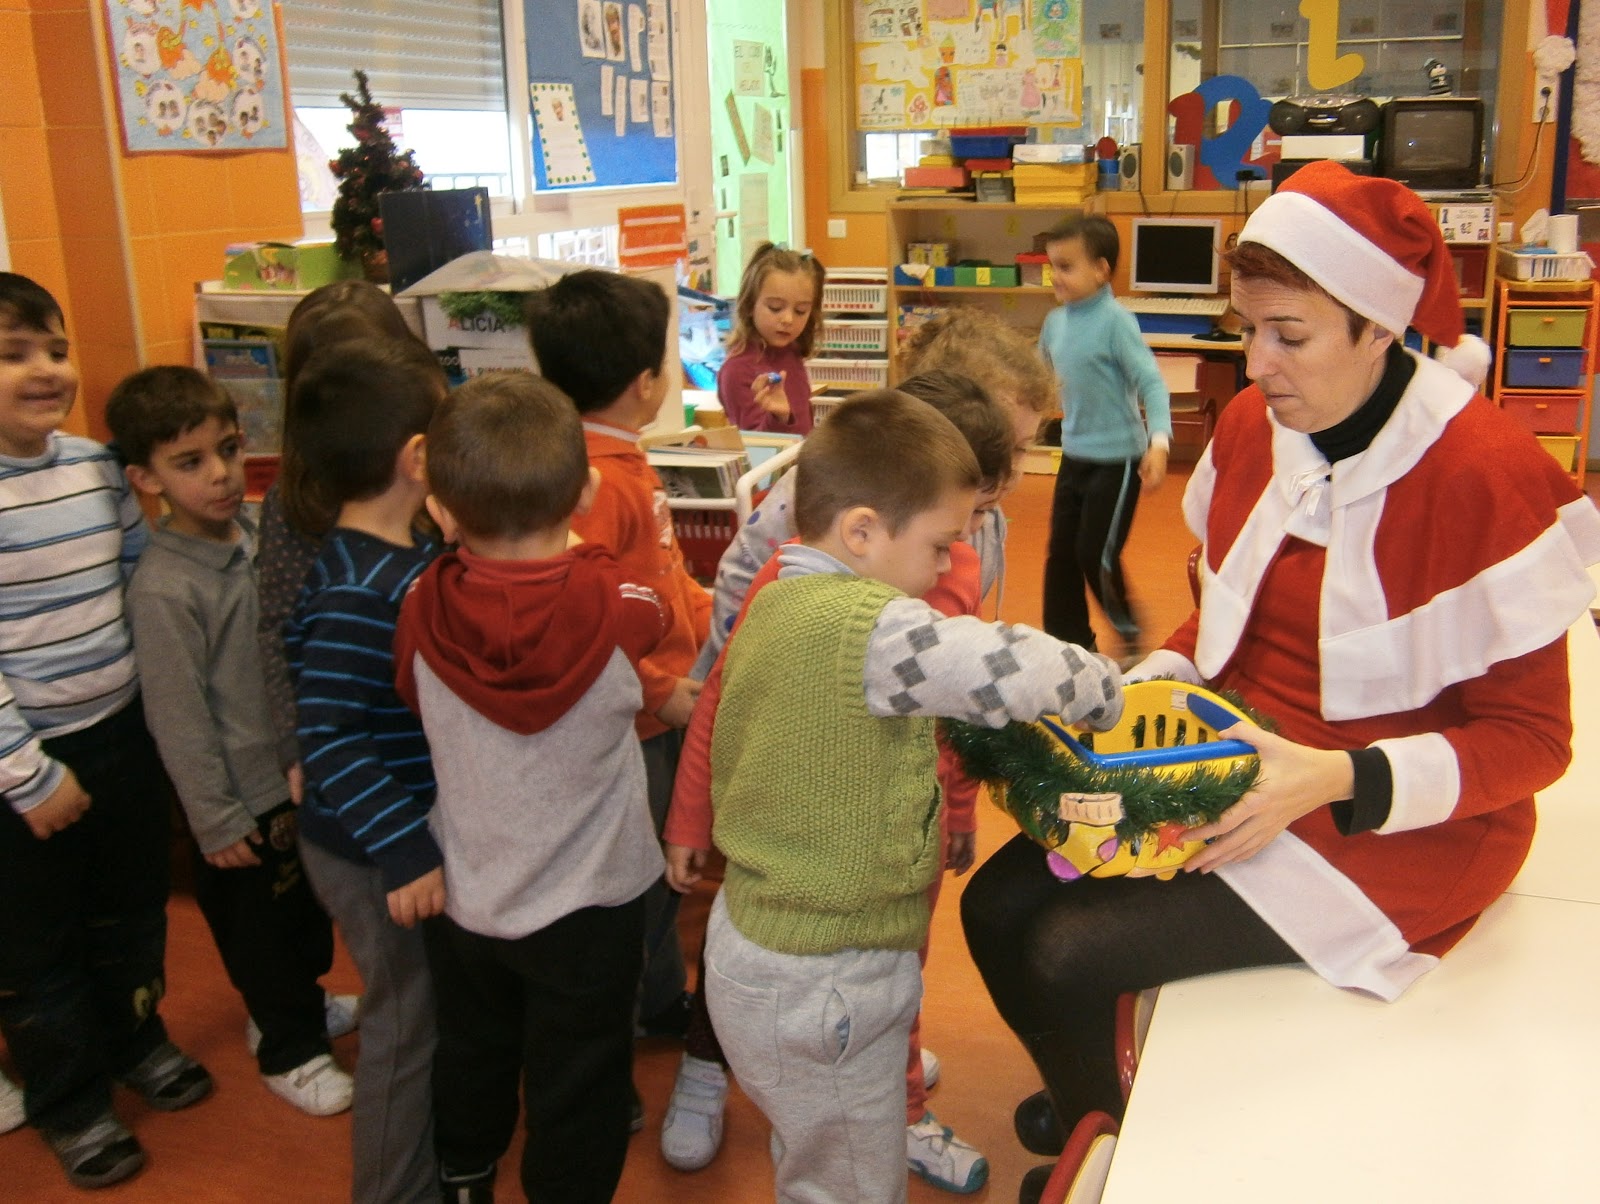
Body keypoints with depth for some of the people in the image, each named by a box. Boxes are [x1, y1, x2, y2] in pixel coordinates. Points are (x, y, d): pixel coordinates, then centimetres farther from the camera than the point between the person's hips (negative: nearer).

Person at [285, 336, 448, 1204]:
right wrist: (406, 853, -29)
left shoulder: (411, 552, -1)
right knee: (407, 1026, 9)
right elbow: (329, 740, -30)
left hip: (426, 826, 10)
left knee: (438, 1006, 27)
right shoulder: (360, 594, -30)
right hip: (377, 858, -10)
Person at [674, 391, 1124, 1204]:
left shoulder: (776, 603, 2)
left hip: (755, 942, 9)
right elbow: (1016, 671, -37)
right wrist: (1103, 692, -18)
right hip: (820, 989, -9)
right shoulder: (872, 626, -29)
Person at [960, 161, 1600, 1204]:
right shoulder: (1253, 426, 1)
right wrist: (1158, 681, -5)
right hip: (1235, 771, 7)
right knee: (998, 903, -6)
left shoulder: (1486, 475, -19)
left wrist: (1337, 781, -27)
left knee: (1066, 952, -18)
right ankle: (1085, 1107, 25)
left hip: (1390, 829, -7)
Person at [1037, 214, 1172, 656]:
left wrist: (1159, 441, -33)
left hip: (1117, 459, -7)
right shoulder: (1055, 321, 2)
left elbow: (1151, 383, -21)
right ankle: (1068, 641, 23)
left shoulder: (1115, 322, -17)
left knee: (1095, 555, -4)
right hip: (1074, 457, 7)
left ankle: (1130, 634, 20)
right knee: (1060, 553, 9)